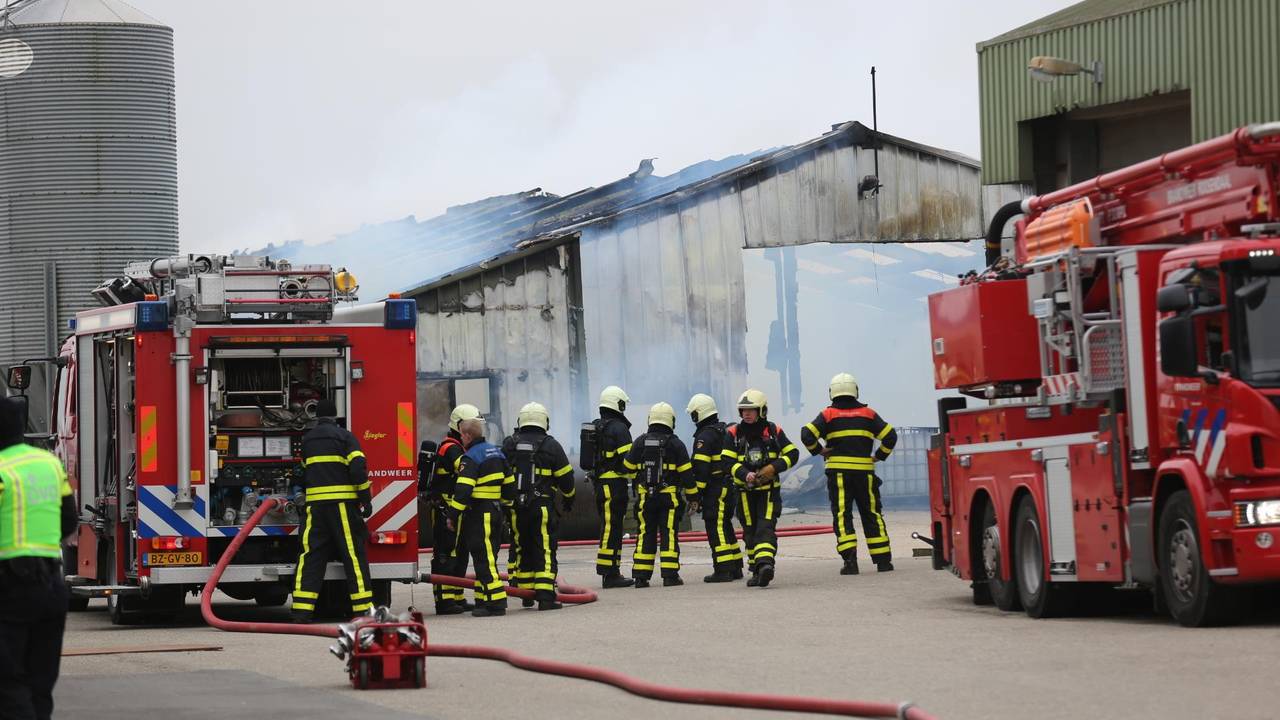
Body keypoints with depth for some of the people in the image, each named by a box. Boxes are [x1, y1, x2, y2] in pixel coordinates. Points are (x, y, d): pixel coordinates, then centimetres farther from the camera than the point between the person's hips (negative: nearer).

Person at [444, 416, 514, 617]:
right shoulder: (496, 452, 14)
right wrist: (505, 504, 28)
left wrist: (453, 515, -17)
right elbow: (509, 483, 20)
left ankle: (495, 602, -12)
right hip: (495, 512, 9)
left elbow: (463, 490, -22)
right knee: (485, 558, 14)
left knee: (484, 559, -9)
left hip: (478, 514, -9)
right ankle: (483, 600, 17)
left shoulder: (471, 458, -14)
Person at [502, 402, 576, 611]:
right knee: (545, 551, -3)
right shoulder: (551, 445, -3)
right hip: (542, 506, -3)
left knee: (522, 549, 14)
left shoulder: (509, 445, 6)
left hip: (516, 507, 3)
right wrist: (569, 498, 21)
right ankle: (545, 595, -11)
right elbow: (565, 477, 3)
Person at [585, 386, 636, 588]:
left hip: (599, 484, 9)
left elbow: (589, 460, 21)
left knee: (610, 527, 13)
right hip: (614, 484, -9)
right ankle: (610, 573, -11)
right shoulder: (619, 428, -11)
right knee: (612, 528, -9)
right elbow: (628, 459, -17)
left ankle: (611, 573, 16)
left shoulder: (596, 429, 18)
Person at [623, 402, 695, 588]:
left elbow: (628, 467, 10)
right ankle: (670, 574, -6)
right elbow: (686, 473, -4)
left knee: (646, 534, 7)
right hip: (670, 496, -2)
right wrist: (693, 496, 4)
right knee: (669, 534, -1)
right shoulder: (675, 444, -4)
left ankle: (641, 576, 4)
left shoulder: (640, 442, 3)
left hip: (645, 496, 2)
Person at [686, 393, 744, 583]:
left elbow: (701, 468, -18)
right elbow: (735, 459, 21)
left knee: (716, 528, -8)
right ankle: (735, 568, 19)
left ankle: (722, 570, -12)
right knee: (725, 527, 16)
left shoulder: (705, 436, -12)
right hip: (730, 486, 9)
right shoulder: (725, 431, 17)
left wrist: (696, 494, -16)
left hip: (715, 488, -9)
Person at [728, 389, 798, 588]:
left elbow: (792, 454, 1)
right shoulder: (734, 434, 1)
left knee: (766, 528, -18)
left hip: (769, 490, -3)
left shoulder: (773, 431, -1)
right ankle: (757, 571, 18)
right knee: (750, 533, 8)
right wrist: (745, 475, -23)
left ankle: (766, 564, -34)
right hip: (745, 491, 3)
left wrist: (774, 467, -15)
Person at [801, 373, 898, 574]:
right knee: (871, 514, 9)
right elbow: (890, 436, 2)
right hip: (865, 472, 2)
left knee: (842, 515, -1)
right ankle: (883, 560, 9)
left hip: (838, 472, -2)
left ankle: (850, 559, -14)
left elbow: (807, 435, -8)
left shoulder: (828, 415, 3)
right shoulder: (868, 414, 8)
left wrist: (818, 451, 7)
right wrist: (879, 456, 14)